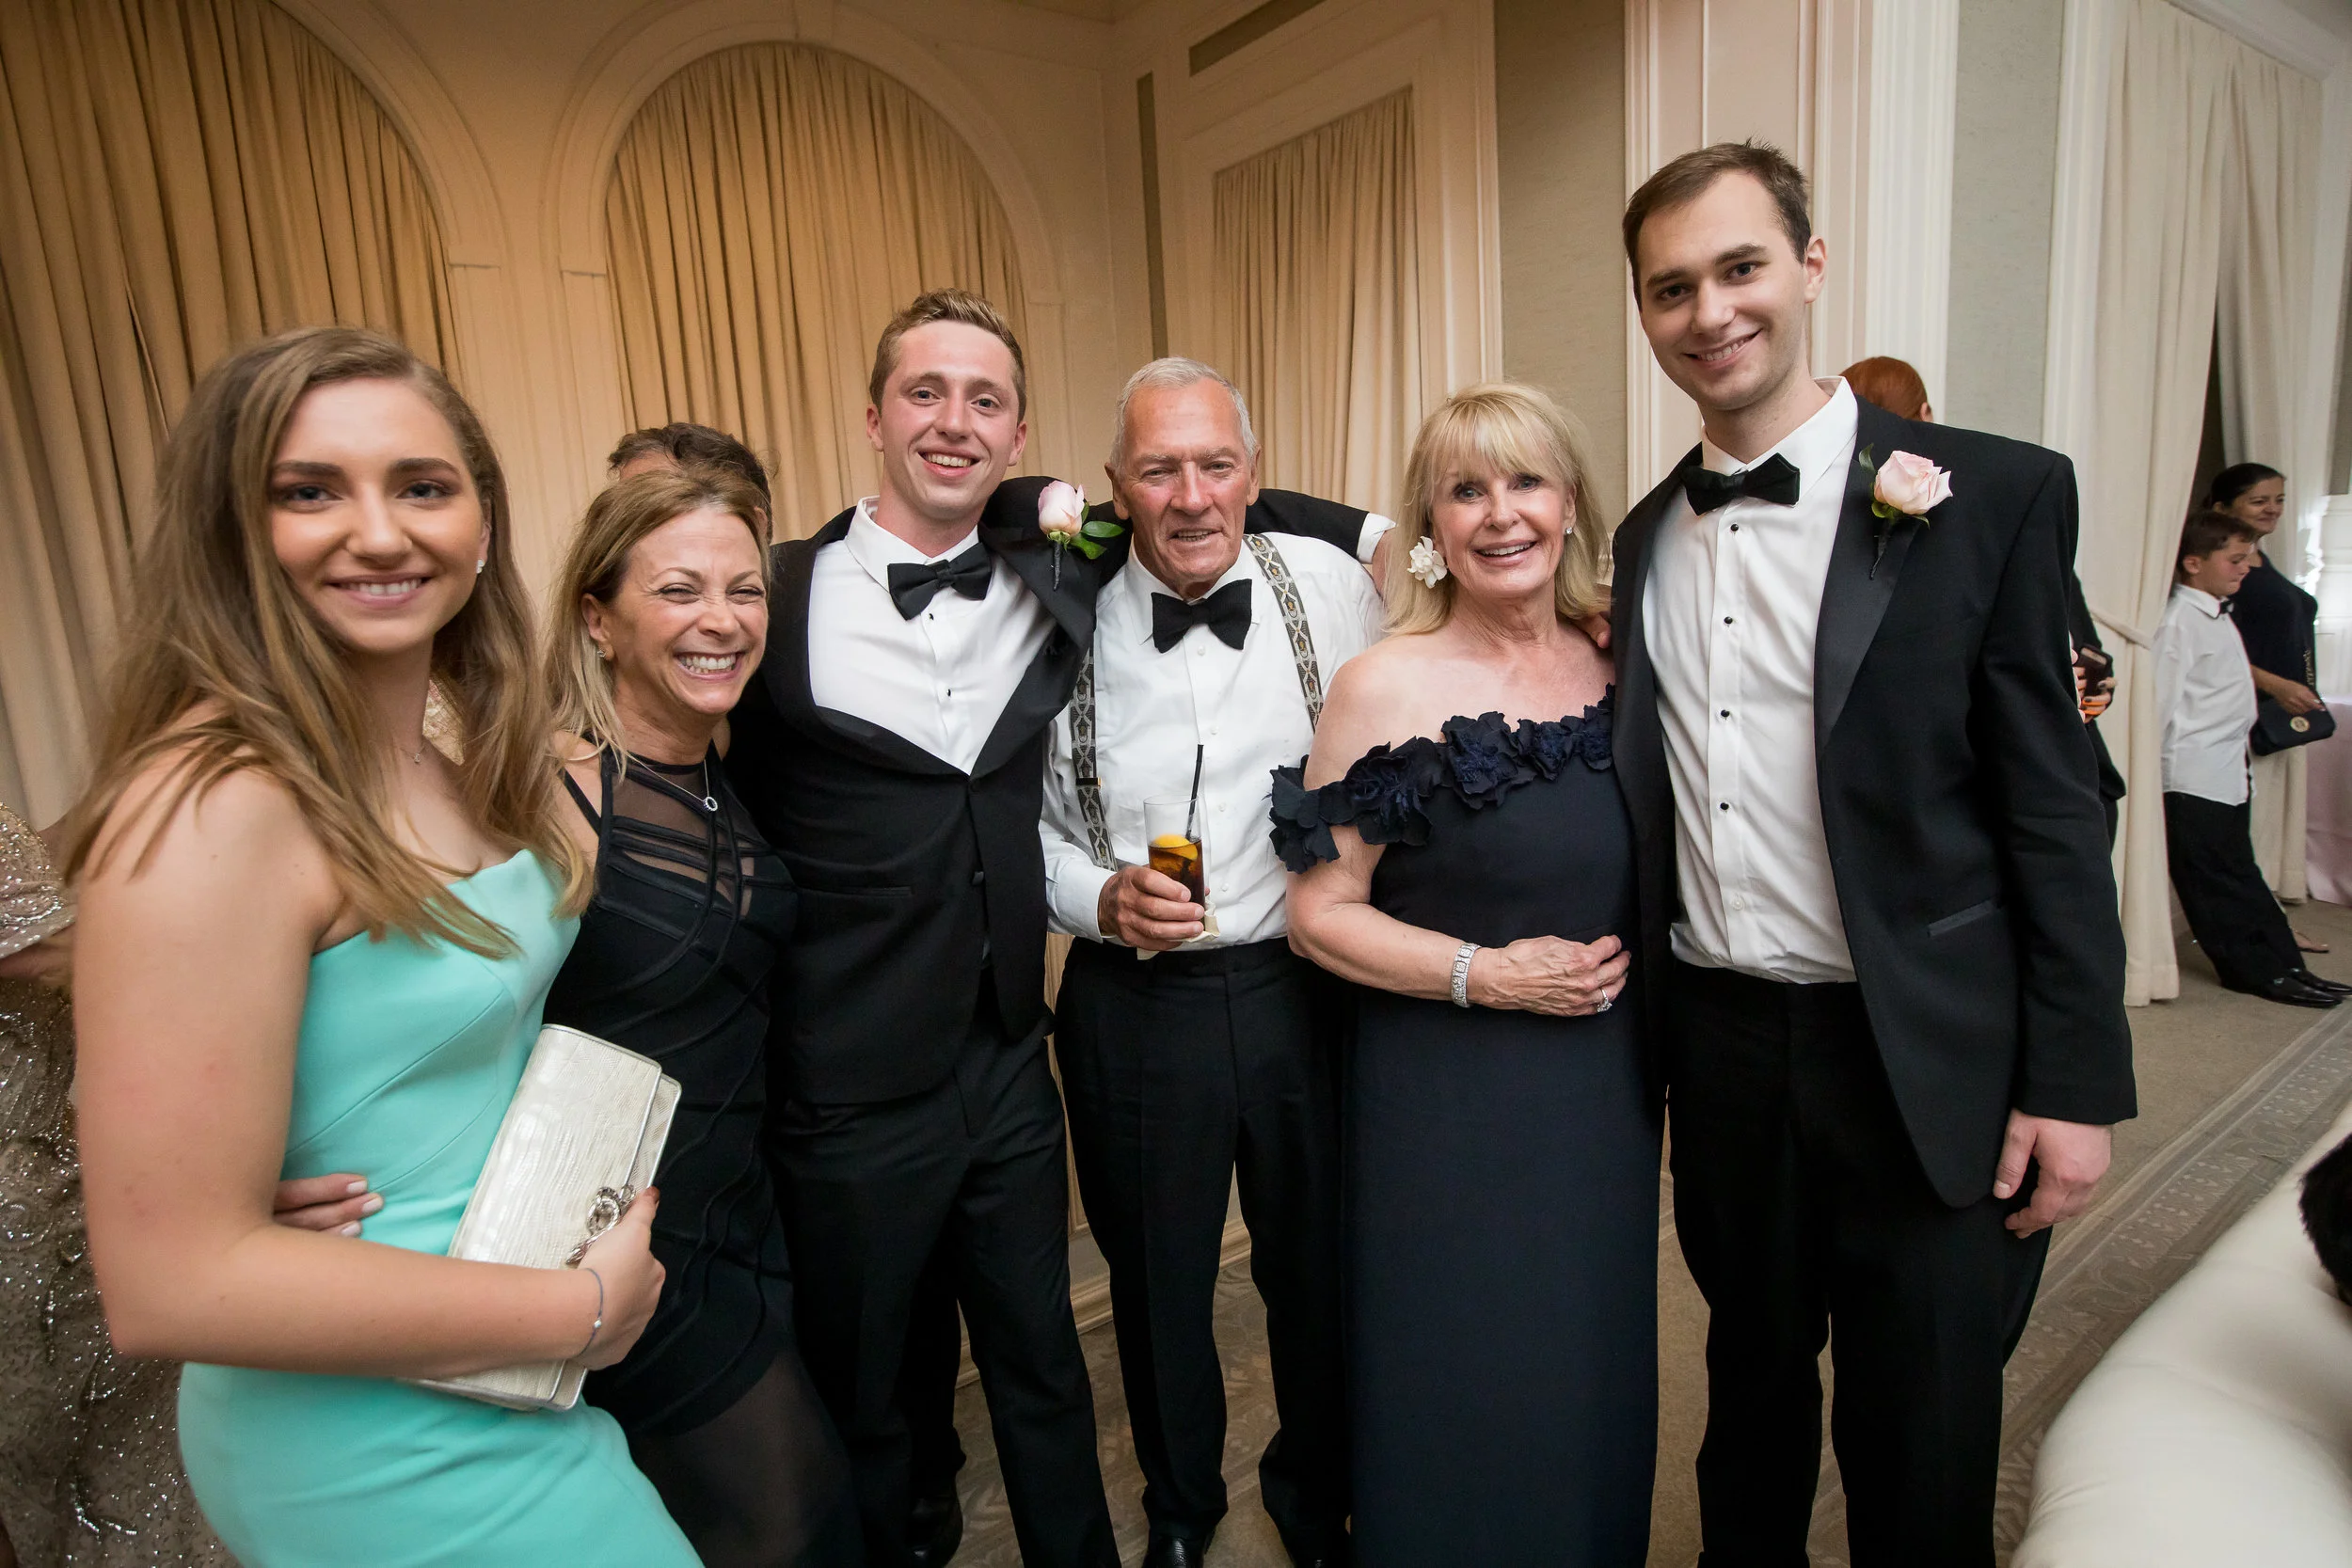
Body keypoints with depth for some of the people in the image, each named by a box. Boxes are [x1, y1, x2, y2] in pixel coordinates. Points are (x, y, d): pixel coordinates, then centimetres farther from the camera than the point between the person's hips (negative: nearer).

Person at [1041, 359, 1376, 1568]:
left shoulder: (1331, 586, -6)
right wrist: (1099, 898, -15)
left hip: (1307, 987, 1)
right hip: (1133, 1006, 0)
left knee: (1320, 1270, 18)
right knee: (1157, 1282, 19)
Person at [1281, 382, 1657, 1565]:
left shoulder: (1616, 669, 1)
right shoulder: (1386, 686, -13)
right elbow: (1320, 913, -12)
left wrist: (1622, 971, -1)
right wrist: (1486, 976, -18)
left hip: (1605, 1095, 5)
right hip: (1446, 1106, -4)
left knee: (1595, 1393, 20)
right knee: (1460, 1403, 11)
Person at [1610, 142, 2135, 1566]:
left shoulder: (1993, 496, -8)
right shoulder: (1649, 537, 6)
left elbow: (2056, 812, -8)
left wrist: (2075, 1084, -9)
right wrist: (1646, 1019, 8)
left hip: (1924, 1071, -4)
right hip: (1720, 1047, 4)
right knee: (1751, 1394, 23)